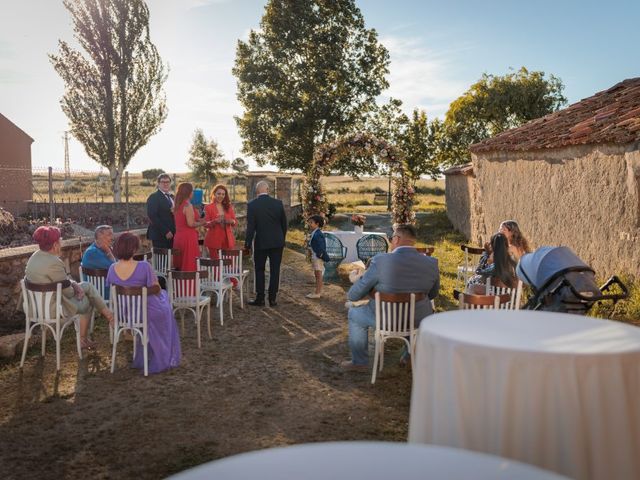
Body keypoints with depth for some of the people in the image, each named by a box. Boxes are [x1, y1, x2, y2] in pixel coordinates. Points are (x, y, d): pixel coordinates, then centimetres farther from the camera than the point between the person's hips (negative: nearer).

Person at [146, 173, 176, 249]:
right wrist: (165, 231, -18)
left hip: (171, 235, 7)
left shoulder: (171, 197, 18)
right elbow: (152, 216, -15)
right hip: (160, 235, -7)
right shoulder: (154, 197, -6)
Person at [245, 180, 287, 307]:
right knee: (275, 270, 7)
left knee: (259, 270, 10)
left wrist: (247, 244, -1)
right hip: (277, 242, 2)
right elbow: (284, 223, 5)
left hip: (261, 242, -1)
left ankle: (260, 298, 11)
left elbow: (250, 226, -9)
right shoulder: (278, 203, -2)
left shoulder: (252, 205, -8)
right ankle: (273, 298, 9)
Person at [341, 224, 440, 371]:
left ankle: (360, 361, 31)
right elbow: (432, 294, 7)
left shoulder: (381, 261, -21)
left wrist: (350, 295, 14)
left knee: (355, 313, 24)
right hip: (418, 320, 3)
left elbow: (354, 295, -10)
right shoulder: (432, 263, -11)